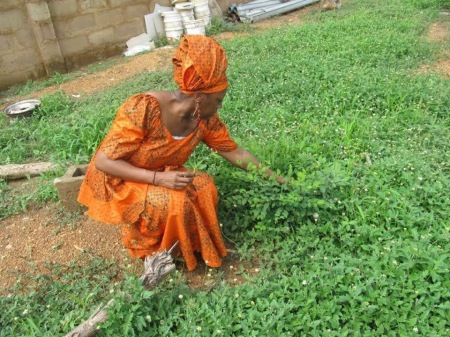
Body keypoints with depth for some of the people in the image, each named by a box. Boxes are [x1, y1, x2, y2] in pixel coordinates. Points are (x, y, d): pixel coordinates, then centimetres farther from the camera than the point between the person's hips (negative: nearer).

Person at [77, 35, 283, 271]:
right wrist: (158, 178, -34)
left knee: (204, 186, -20)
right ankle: (151, 249, -2)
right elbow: (103, 161, -27)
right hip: (117, 182, -5)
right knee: (173, 200, -30)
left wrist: (273, 177, 1)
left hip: (161, 178, 5)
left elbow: (235, 153, 1)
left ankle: (189, 244, 2)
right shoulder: (144, 108, -32)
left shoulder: (205, 119, -13)